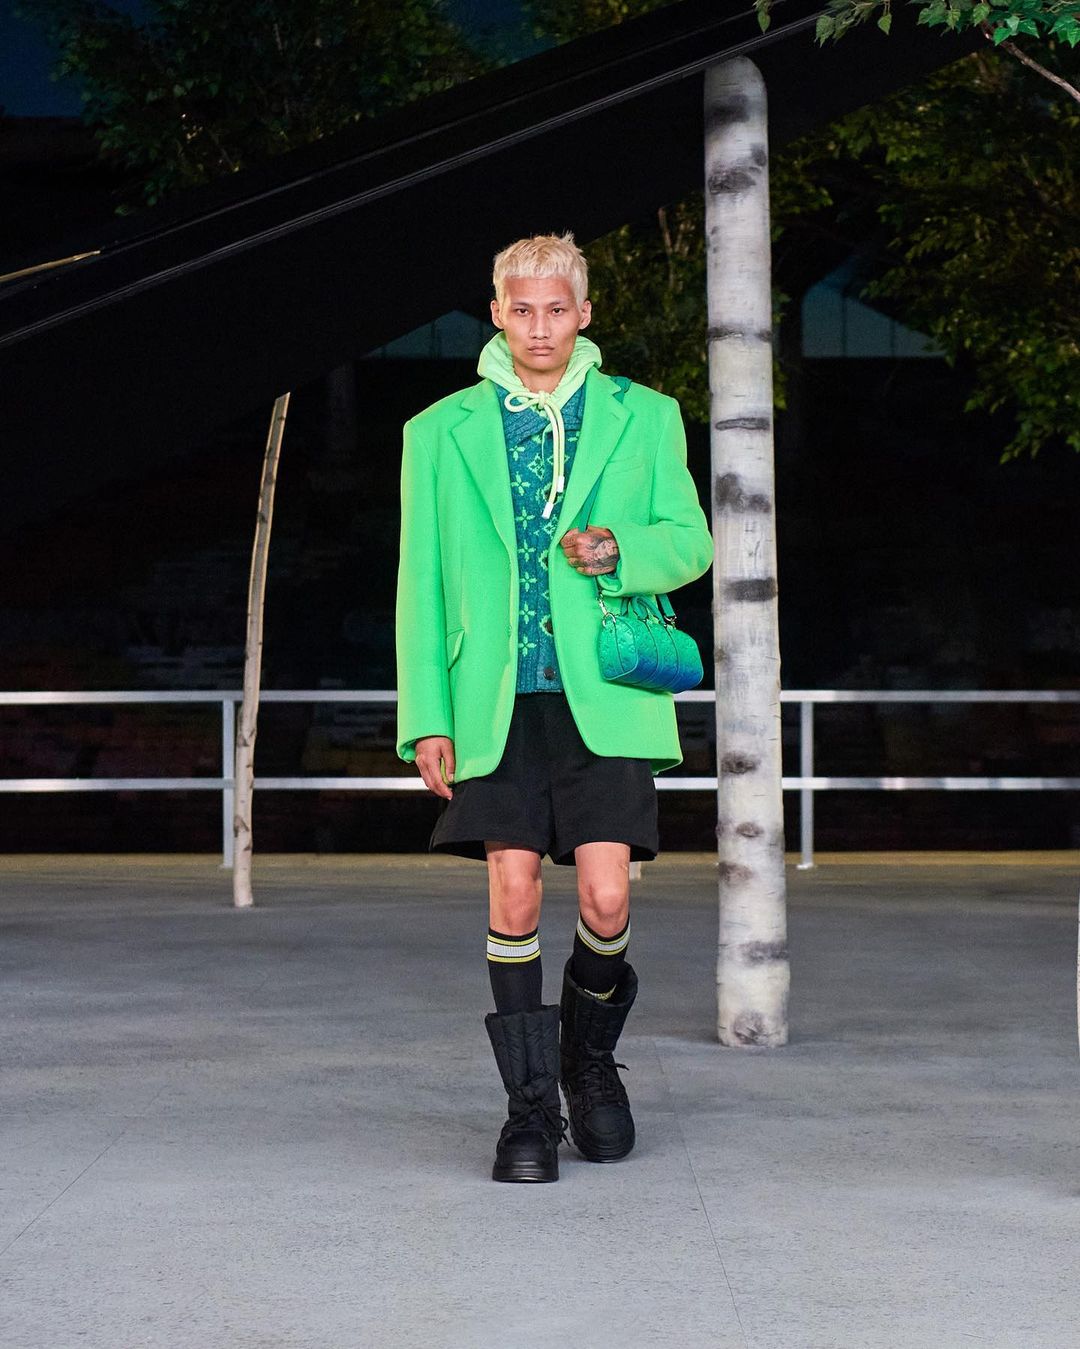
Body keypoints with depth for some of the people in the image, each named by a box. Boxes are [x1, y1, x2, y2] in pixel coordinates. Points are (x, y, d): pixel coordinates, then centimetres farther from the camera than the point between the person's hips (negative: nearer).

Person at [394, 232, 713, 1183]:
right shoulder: (442, 432, 10)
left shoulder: (643, 419, 10)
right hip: (498, 703, 0)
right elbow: (421, 584, 9)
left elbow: (690, 543, 9)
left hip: (604, 699, 0)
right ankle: (531, 1109, 8)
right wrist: (426, 718, 3)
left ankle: (590, 1053, 22)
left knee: (606, 899, -8)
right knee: (514, 899, -4)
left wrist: (619, 551, -13)